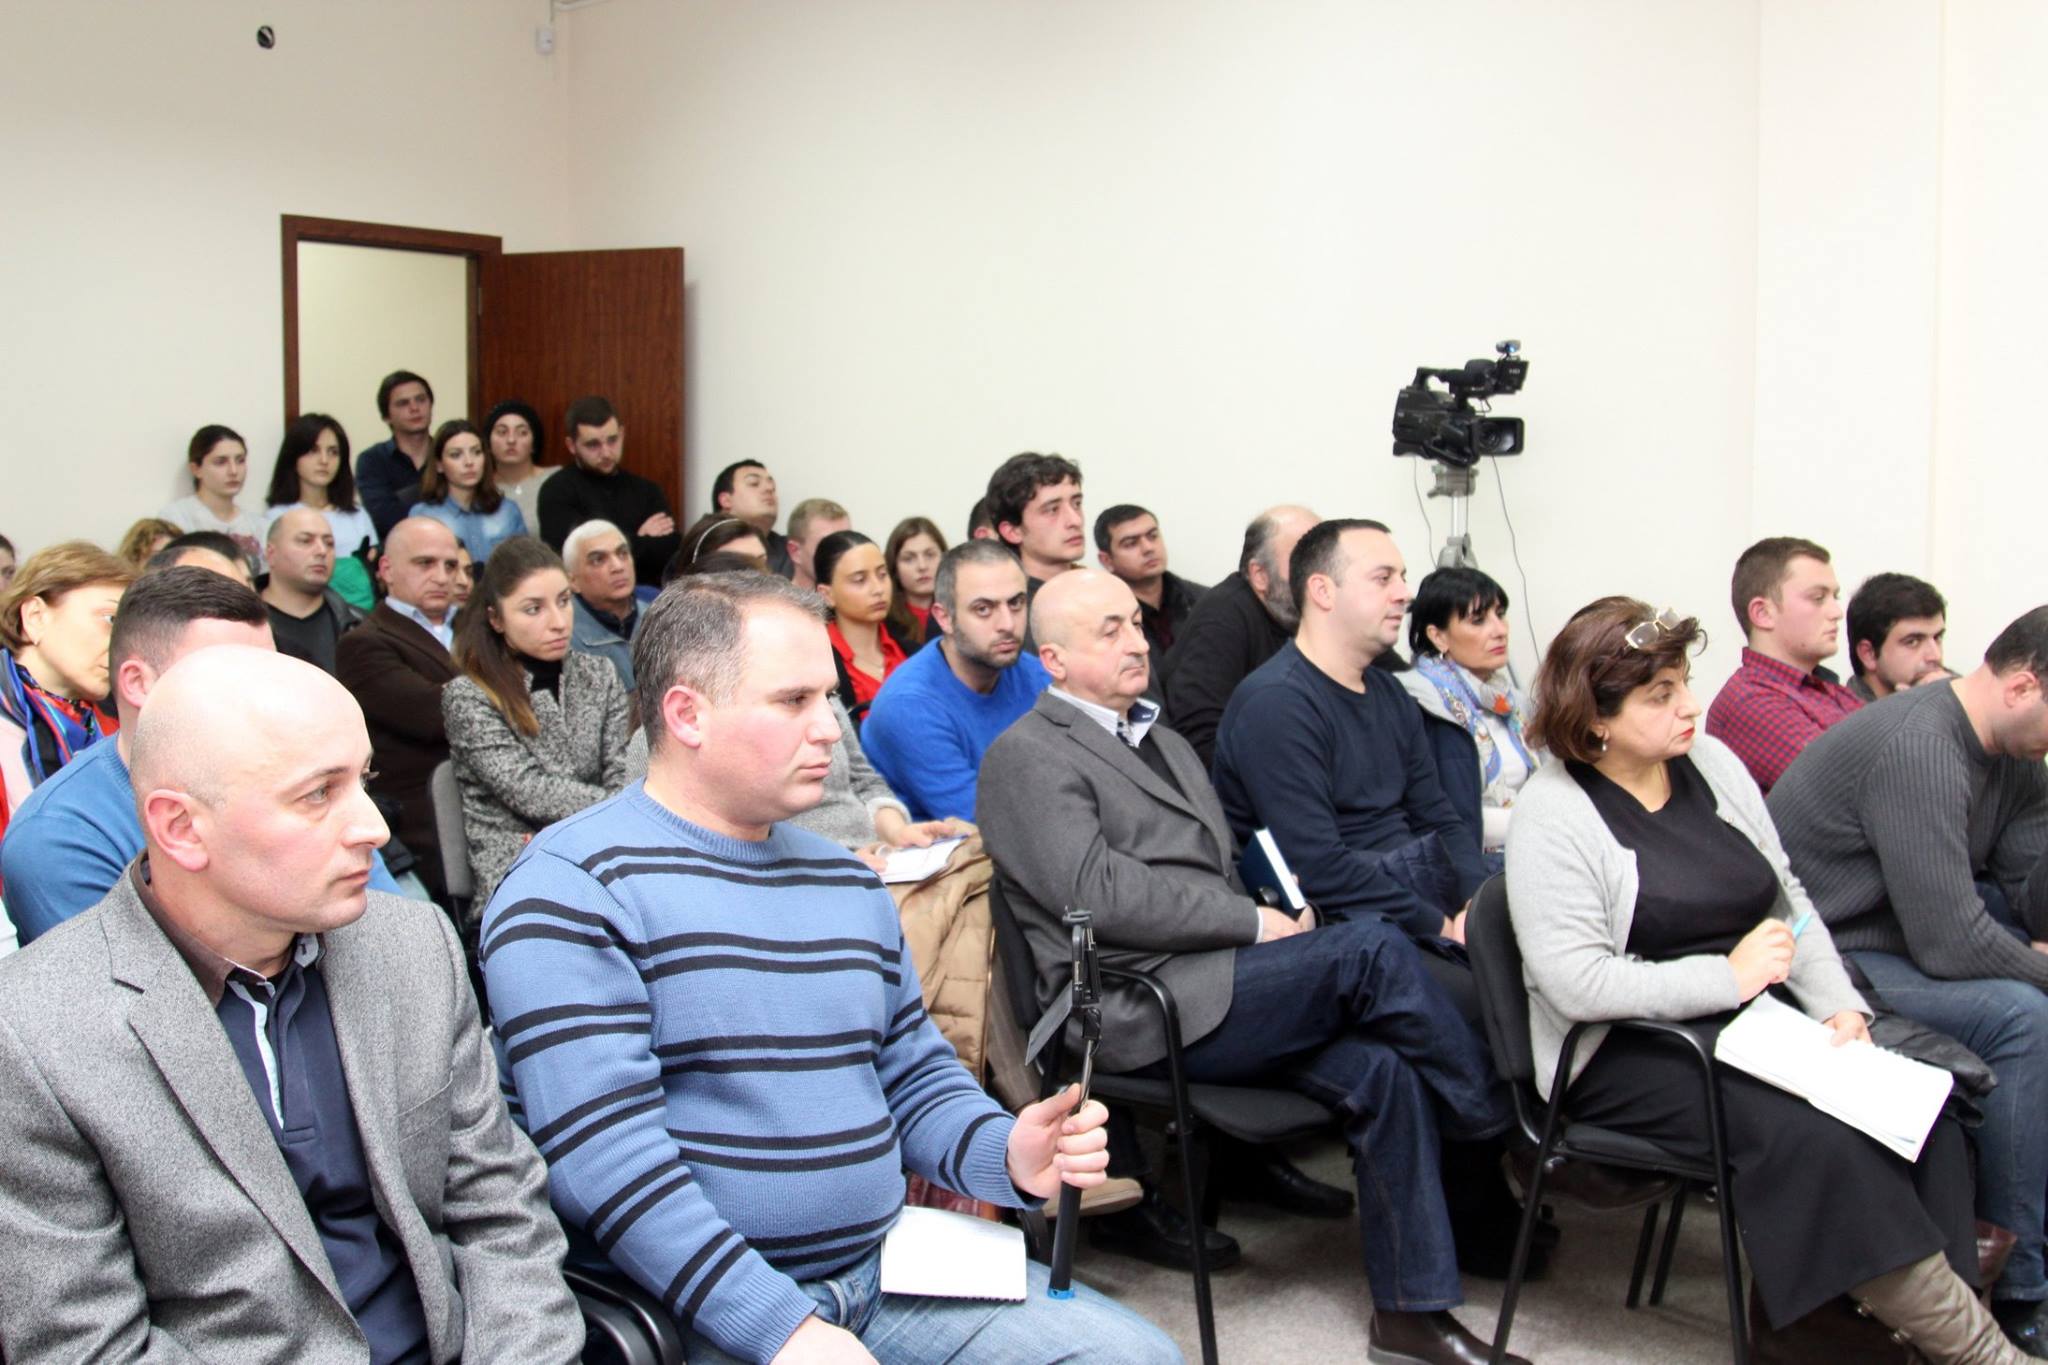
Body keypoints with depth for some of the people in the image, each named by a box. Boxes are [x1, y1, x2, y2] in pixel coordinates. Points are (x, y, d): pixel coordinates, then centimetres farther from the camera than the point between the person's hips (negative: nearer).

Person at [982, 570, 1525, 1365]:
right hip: (1137, 1009, -8)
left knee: (1379, 1069, -17)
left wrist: (1268, 921, 2)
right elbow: (1101, 894, -14)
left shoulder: (1165, 743, 25)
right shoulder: (1027, 755, -2)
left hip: (1215, 986, 8)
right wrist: (1254, 924, -13)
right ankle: (1499, 1129, 0)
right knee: (1373, 950, -20)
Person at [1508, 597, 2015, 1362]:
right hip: (1629, 1052, -6)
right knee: (1811, 1135, -29)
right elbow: (1575, 983, -19)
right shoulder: (1552, 814, -10)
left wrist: (1841, 1008, -2)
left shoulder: (1711, 762, 11)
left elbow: (1789, 901, 14)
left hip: (1754, 1014, 7)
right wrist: (1727, 977, -19)